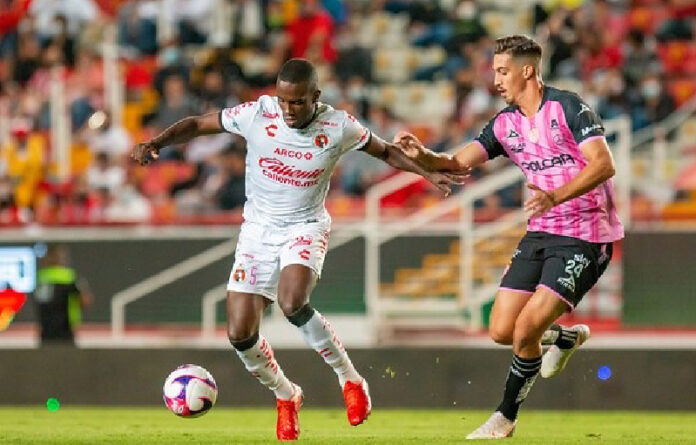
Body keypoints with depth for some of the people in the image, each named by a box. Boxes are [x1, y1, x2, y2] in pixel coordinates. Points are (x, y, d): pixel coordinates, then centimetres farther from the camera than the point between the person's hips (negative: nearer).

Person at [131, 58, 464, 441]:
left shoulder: (338, 127, -12)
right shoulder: (256, 115, -13)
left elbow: (385, 151, 6)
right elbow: (197, 125, -3)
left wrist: (428, 172, -5)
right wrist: (156, 143, -18)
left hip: (306, 226, -2)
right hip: (259, 229, 2)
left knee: (292, 304, -32)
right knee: (240, 334, -7)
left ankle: (350, 380, -12)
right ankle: (285, 398, 22)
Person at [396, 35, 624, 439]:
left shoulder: (567, 107, -13)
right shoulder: (505, 124, 8)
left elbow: (604, 164, -21)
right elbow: (457, 163, 1)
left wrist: (555, 197, -33)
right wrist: (422, 156, -19)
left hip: (586, 235, -7)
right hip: (542, 233, 7)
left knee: (526, 330, -15)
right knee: (503, 331, 2)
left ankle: (505, 419, 4)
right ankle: (565, 337, 33)